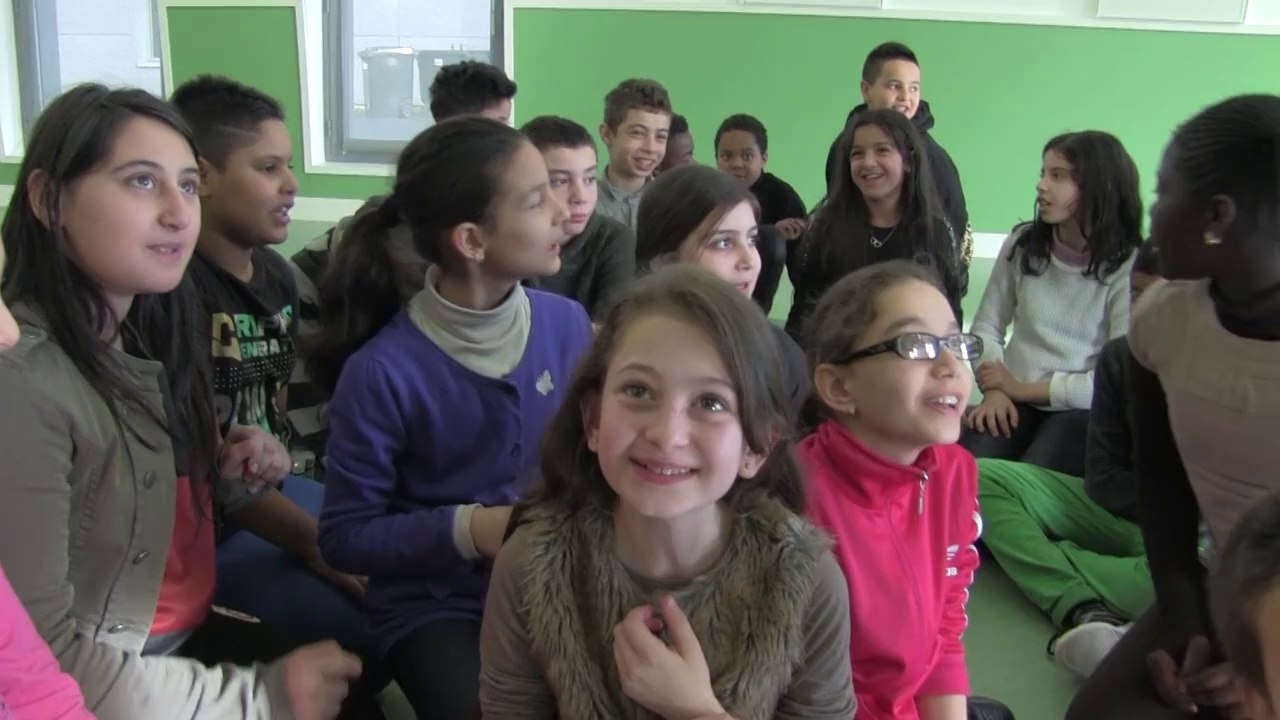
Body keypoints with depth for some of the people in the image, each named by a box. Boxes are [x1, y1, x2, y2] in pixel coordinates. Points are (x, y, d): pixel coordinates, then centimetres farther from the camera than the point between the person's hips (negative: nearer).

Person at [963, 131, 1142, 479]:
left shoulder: (1128, 266, -7)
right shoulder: (1023, 244, 5)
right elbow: (986, 326, 7)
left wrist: (1026, 389, -10)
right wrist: (994, 390, -11)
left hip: (1083, 411, -2)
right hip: (1014, 400, 3)